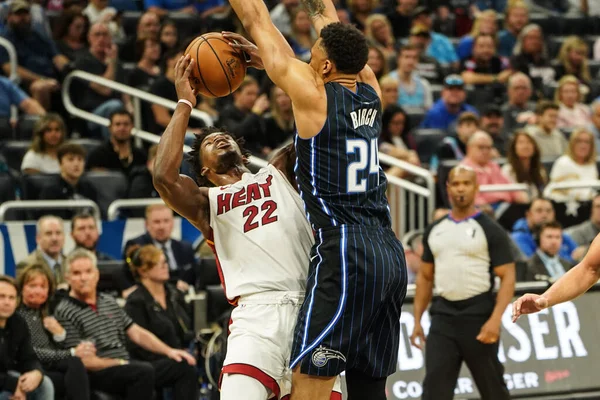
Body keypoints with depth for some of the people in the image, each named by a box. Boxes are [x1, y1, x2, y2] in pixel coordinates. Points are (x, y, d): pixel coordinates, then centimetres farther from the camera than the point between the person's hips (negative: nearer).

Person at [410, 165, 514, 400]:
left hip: (478, 317, -4)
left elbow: (507, 278, -8)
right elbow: (425, 277, 18)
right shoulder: (434, 231, 11)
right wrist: (417, 321, 11)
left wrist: (496, 319, -20)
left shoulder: (490, 231, -4)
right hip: (443, 316, 4)